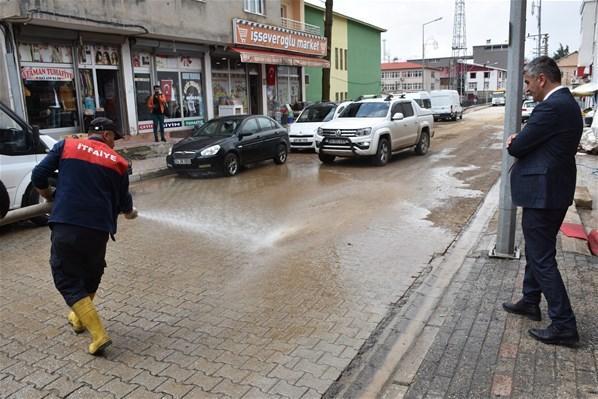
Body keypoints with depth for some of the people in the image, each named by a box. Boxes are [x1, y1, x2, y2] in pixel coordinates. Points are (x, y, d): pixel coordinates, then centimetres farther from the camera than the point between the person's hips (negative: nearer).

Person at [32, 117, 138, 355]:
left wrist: (50, 197, 23)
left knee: (67, 280, 6)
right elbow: (123, 201, 14)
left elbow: (38, 176, 3)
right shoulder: (117, 161, 9)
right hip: (98, 228, 2)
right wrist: (129, 213, 37)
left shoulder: (66, 146, 7)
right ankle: (79, 318, 43)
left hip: (65, 224, -2)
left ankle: (98, 334, -3)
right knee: (91, 274, 26)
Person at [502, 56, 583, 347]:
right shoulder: (566, 103, 12)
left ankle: (564, 325, 5)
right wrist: (519, 141, 2)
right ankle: (530, 301, 36)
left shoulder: (552, 107, -21)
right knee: (537, 250, 21)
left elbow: (518, 147, -18)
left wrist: (513, 142, 4)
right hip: (554, 189, 11)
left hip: (542, 192, -10)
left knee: (542, 257, -2)